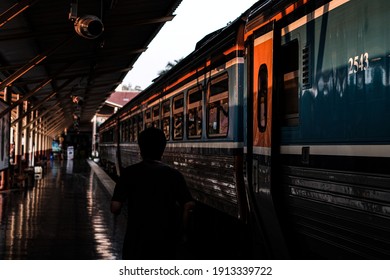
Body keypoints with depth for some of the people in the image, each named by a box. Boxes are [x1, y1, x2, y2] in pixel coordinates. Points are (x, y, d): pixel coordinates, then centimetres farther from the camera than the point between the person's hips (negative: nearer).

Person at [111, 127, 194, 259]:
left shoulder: (129, 172, -5)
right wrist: (179, 230, 3)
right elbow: (188, 205, -11)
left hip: (137, 240, -1)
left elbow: (115, 207, -11)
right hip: (166, 241, 1)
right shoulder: (174, 175, -1)